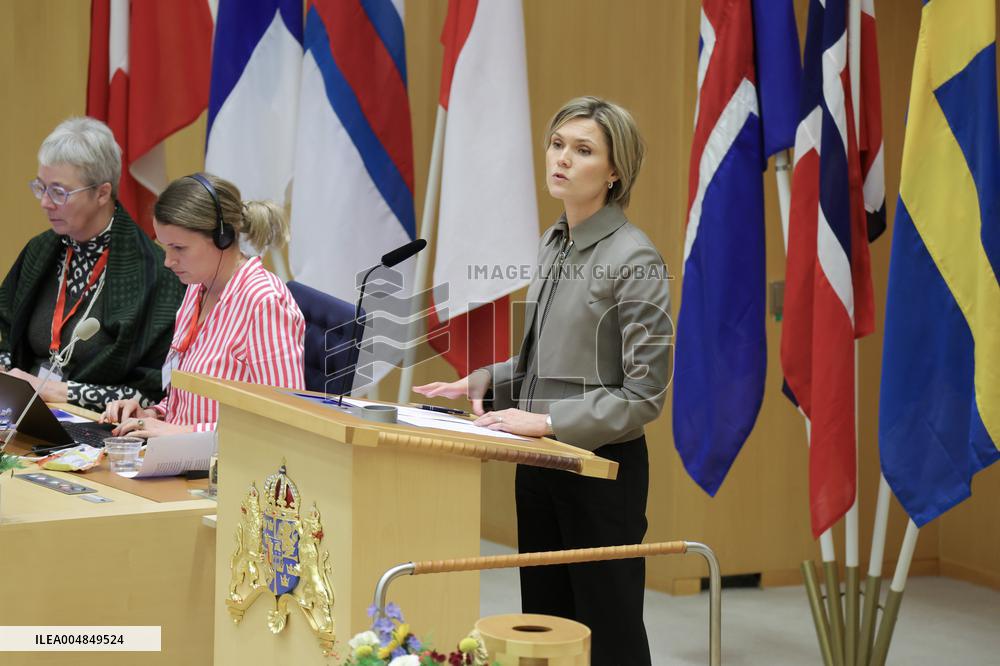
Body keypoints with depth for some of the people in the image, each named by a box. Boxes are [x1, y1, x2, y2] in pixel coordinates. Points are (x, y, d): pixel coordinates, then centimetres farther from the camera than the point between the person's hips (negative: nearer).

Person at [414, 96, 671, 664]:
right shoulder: (555, 244, 8)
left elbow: (645, 394, -18)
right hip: (541, 466, 8)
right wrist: (486, 381, 3)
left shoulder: (634, 260, -15)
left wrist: (549, 420, -22)